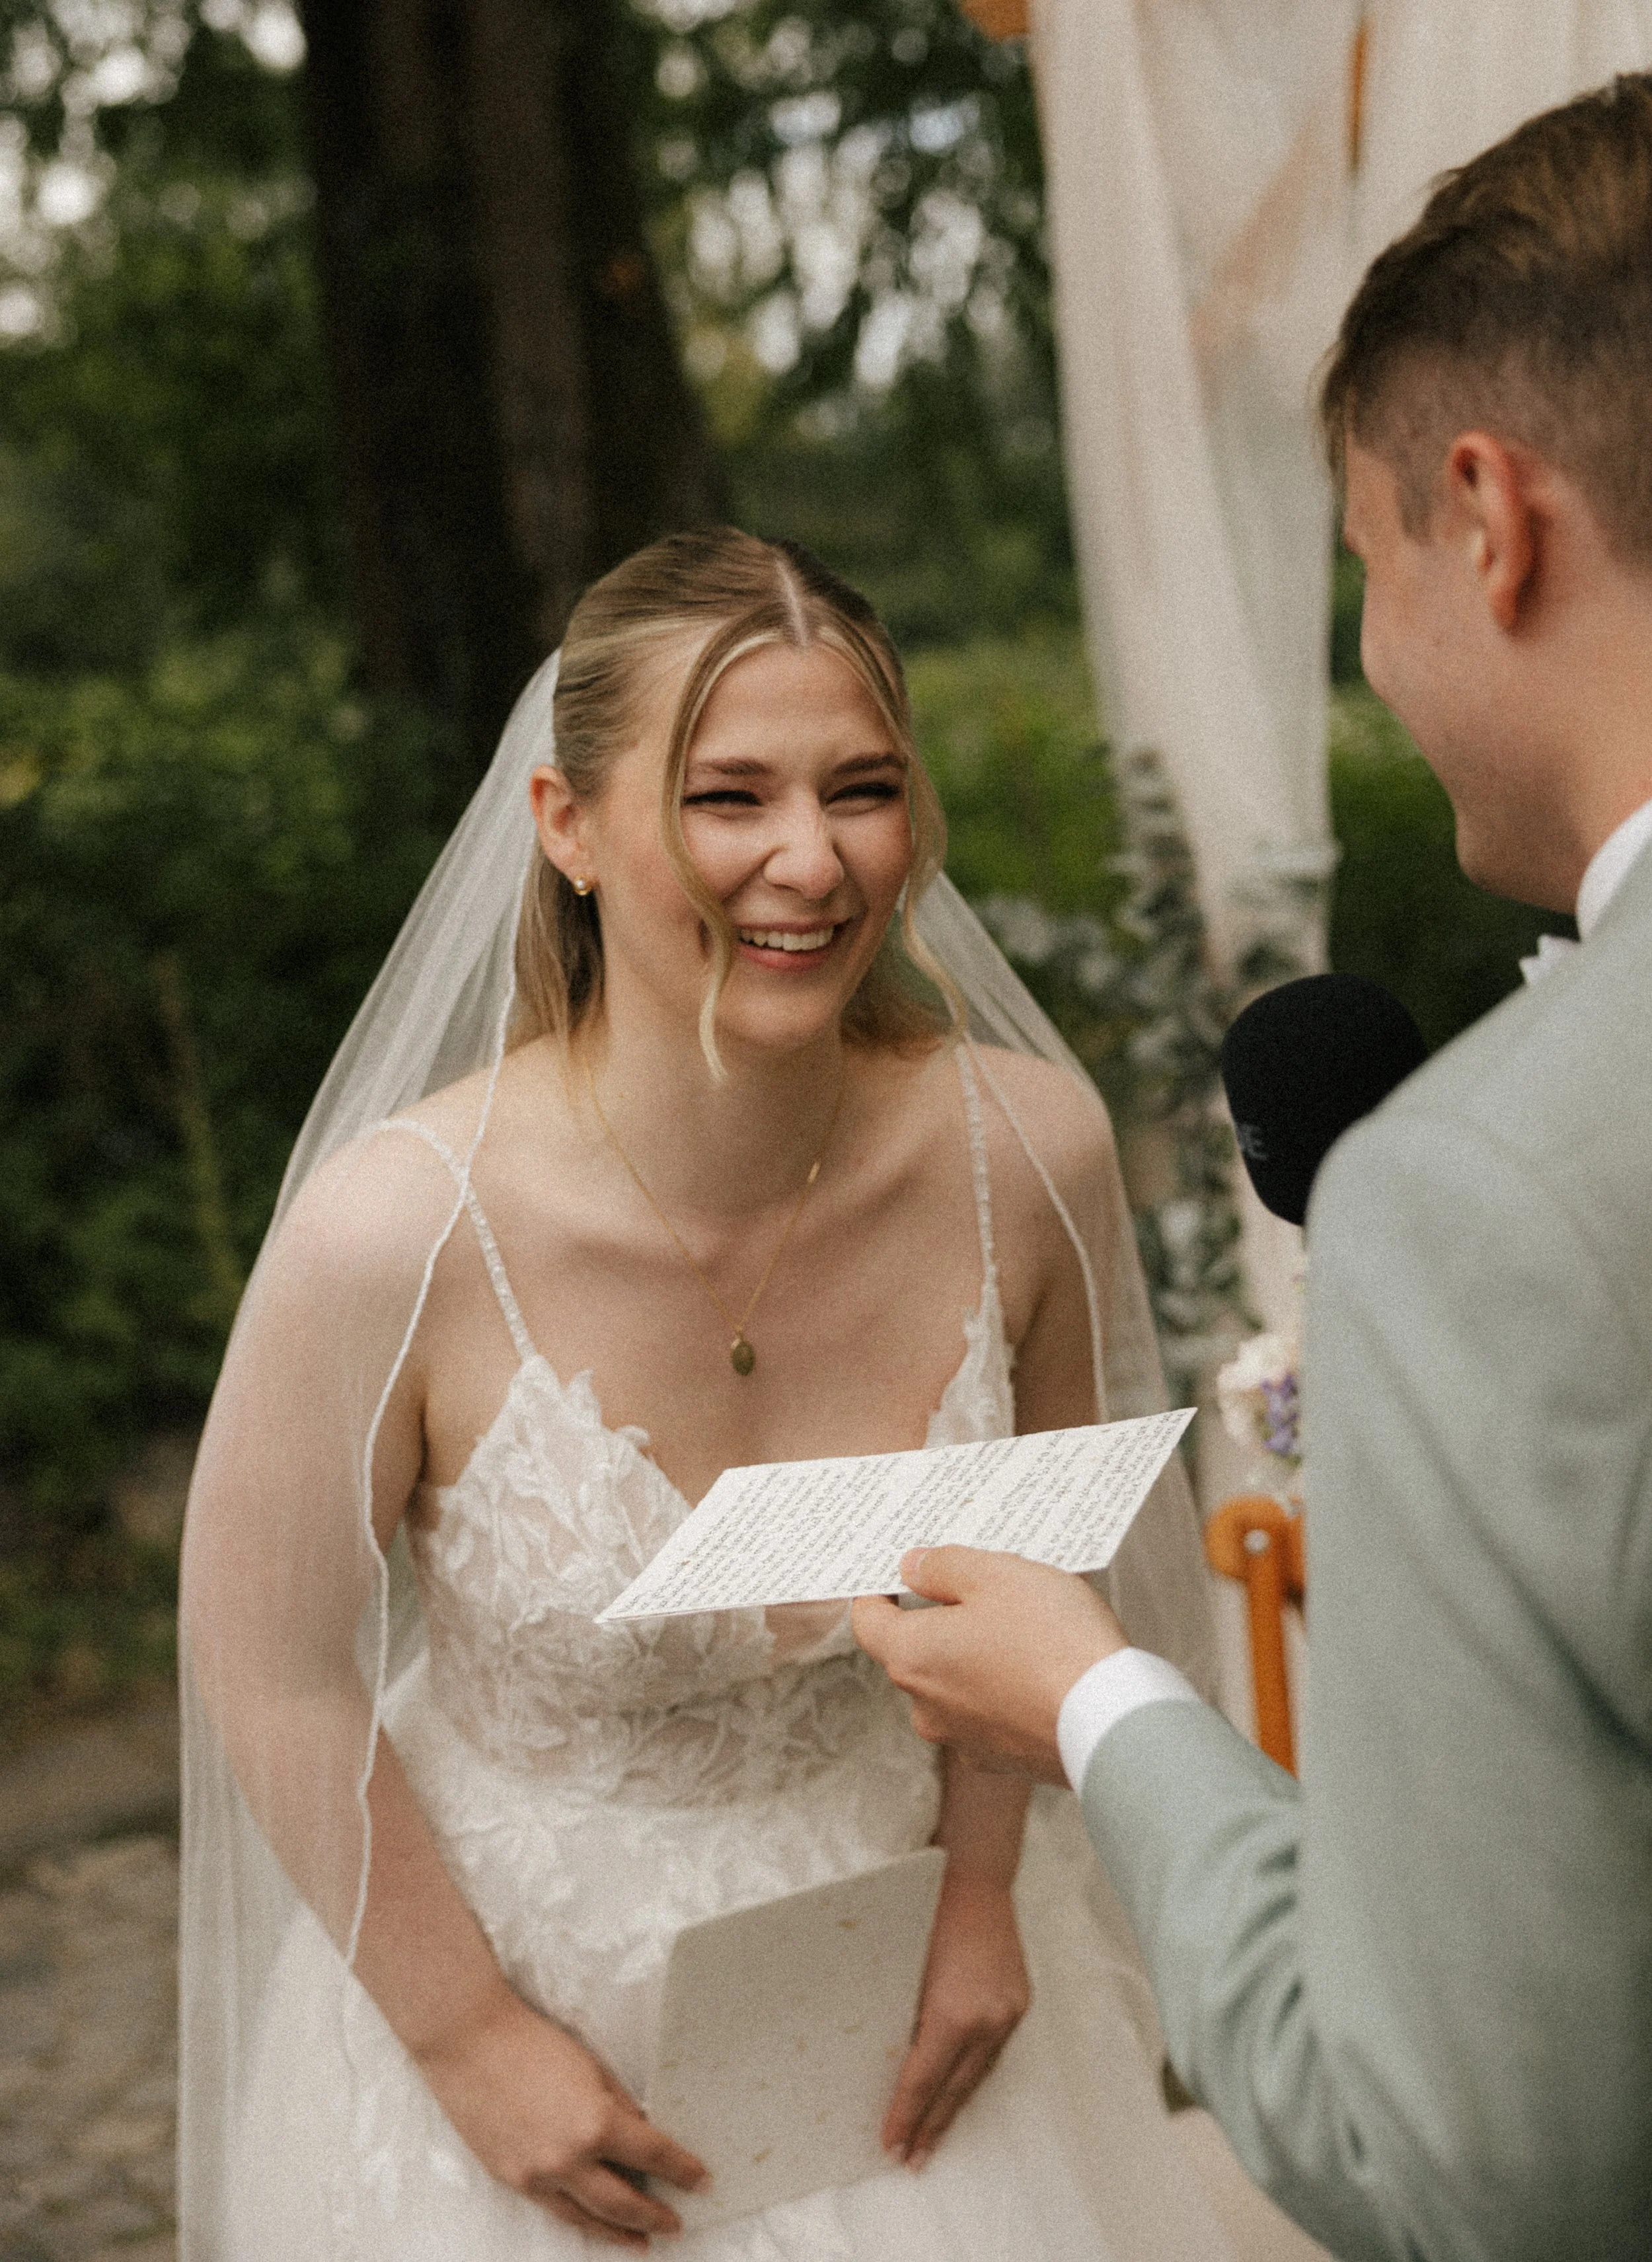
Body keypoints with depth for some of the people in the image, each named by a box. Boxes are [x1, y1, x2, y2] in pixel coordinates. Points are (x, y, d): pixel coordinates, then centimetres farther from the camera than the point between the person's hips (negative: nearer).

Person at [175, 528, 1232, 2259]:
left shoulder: (1029, 1154, -18)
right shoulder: (397, 1232, -28)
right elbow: (270, 1667, -15)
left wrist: (980, 1890, 2)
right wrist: (468, 2039, -9)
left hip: (900, 1966, 4)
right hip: (521, 1963, -3)